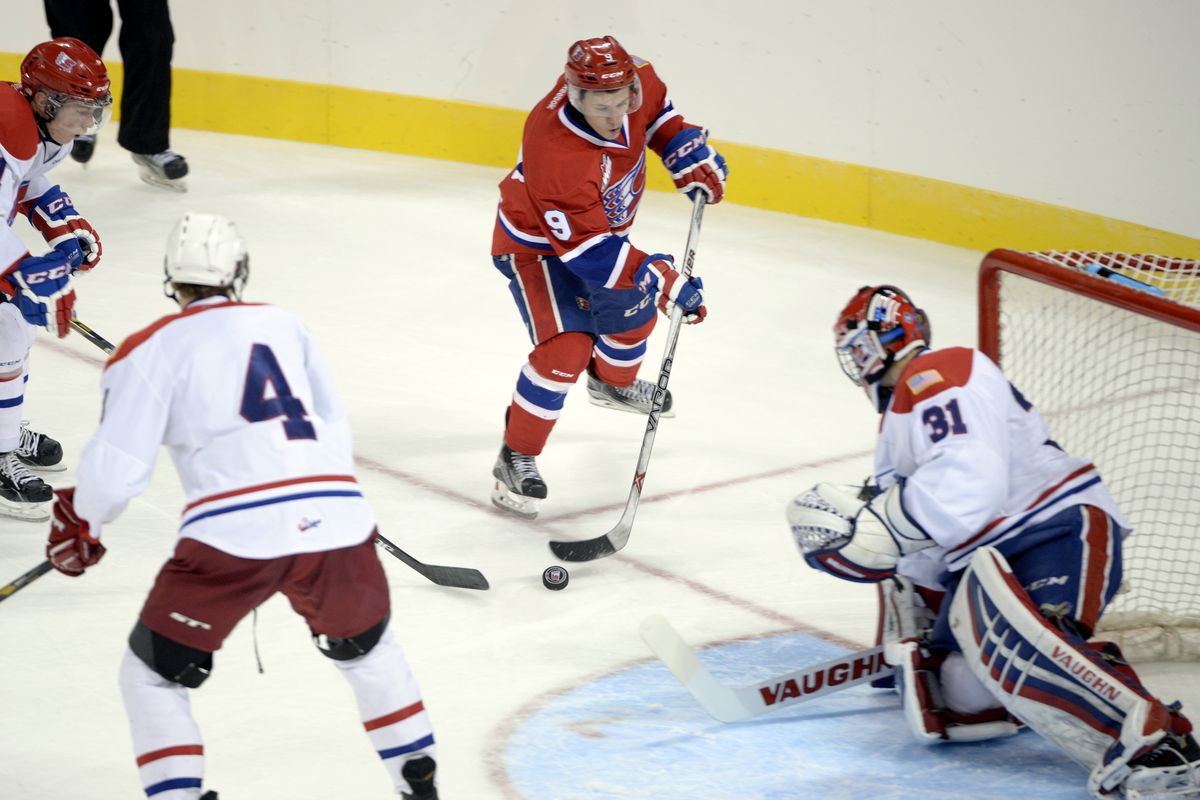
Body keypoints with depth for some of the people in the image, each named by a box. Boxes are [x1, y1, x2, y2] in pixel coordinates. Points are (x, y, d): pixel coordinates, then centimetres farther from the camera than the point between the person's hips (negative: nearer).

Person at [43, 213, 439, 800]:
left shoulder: (151, 349, 6)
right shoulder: (284, 325, 20)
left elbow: (116, 467, 1)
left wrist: (79, 523, 21)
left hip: (233, 536, -4)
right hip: (335, 518, 4)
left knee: (153, 674, 13)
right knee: (365, 645, 33)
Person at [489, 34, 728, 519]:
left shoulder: (630, 82, -24)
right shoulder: (556, 156, -43)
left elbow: (653, 106, 4)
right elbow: (588, 249, -39)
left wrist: (688, 152, -7)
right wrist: (660, 279, -40)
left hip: (600, 227, 8)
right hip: (537, 247, -8)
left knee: (632, 311, 23)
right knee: (566, 347, -21)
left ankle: (613, 383, 57)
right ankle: (516, 459, -8)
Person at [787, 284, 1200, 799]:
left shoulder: (937, 377, -10)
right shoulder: (896, 418, 25)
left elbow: (967, 486, -26)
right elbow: (920, 551, 31)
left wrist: (867, 524, -21)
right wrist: (909, 637, 32)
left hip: (1059, 530, -11)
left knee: (1006, 634, -41)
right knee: (938, 712, -3)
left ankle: (1157, 748, -47)